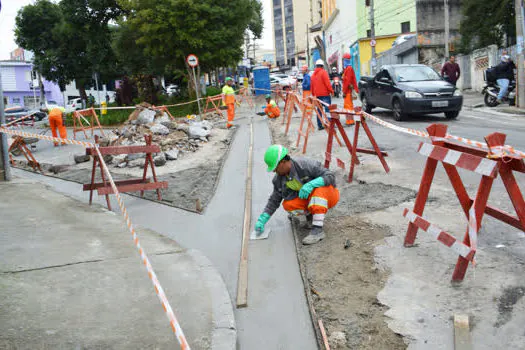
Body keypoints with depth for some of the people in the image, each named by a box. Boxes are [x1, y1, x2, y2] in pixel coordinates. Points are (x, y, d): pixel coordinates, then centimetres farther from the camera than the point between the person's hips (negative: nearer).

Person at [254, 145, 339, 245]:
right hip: (310, 199, 5)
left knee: (318, 186, -39)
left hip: (328, 195, -5)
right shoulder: (279, 178, -9)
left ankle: (317, 229, -37)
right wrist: (262, 221, -9)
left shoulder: (305, 165, -27)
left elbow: (330, 177, -29)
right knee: (288, 205, -23)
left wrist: (311, 184, -44)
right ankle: (311, 214, 4)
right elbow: (274, 200, 0)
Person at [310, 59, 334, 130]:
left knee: (319, 110, 9)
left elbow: (311, 85, 16)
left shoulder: (313, 74, 14)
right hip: (325, 93, -6)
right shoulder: (323, 72, -6)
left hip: (317, 95, 6)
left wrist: (313, 94, 21)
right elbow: (327, 82, -13)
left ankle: (320, 125, 9)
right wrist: (331, 91, -7)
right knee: (328, 109, -5)